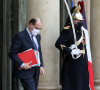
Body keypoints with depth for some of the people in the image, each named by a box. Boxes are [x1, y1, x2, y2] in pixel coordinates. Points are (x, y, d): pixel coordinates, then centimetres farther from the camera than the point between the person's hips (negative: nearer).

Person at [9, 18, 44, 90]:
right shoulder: (20, 36, -11)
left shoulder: (37, 36, 13)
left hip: (35, 71, 8)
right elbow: (12, 53, -13)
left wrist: (41, 66, 10)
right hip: (25, 72, -8)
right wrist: (22, 64, -21)